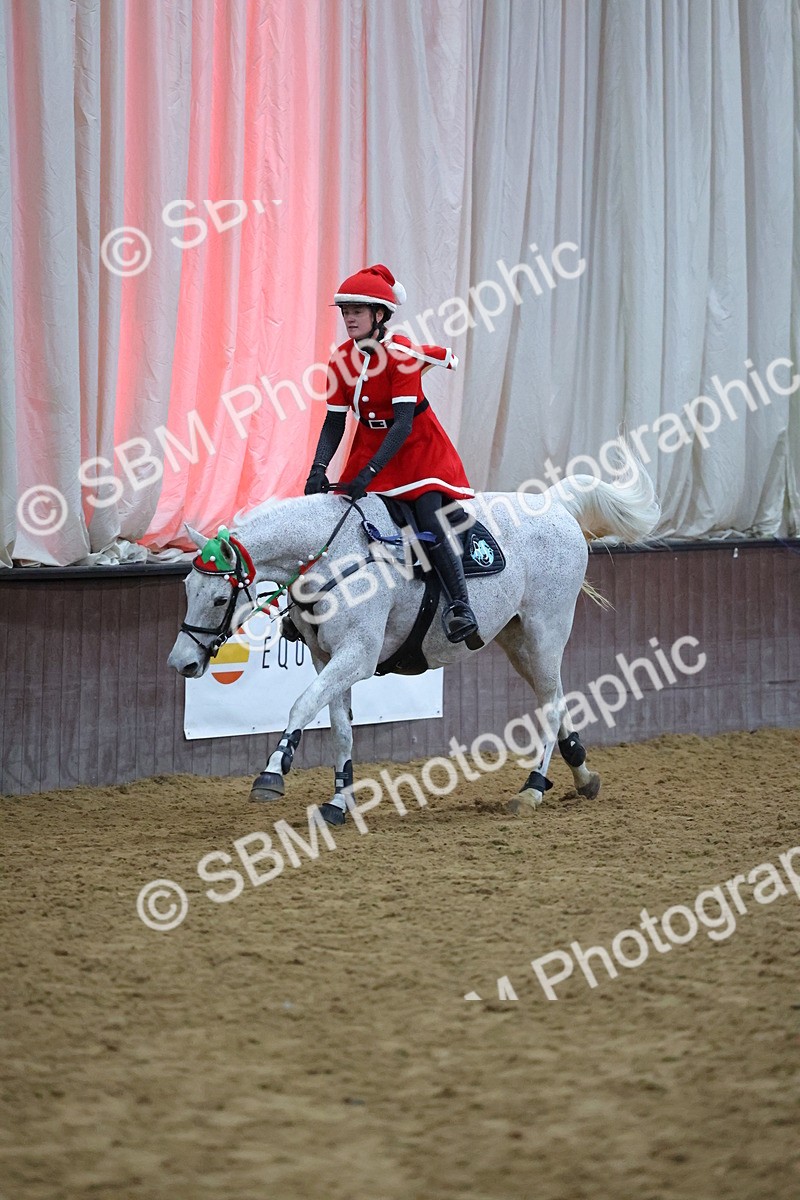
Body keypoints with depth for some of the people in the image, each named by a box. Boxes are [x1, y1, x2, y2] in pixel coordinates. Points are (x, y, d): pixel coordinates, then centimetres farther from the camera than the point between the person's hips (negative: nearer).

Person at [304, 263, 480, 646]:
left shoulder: (401, 353, -22)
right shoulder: (341, 361, -5)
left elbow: (403, 423, -26)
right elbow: (334, 422, 1)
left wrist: (368, 474, -35)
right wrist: (319, 469, -16)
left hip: (418, 448, -6)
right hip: (369, 447, 6)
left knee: (429, 523, -23)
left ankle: (461, 607, -19)